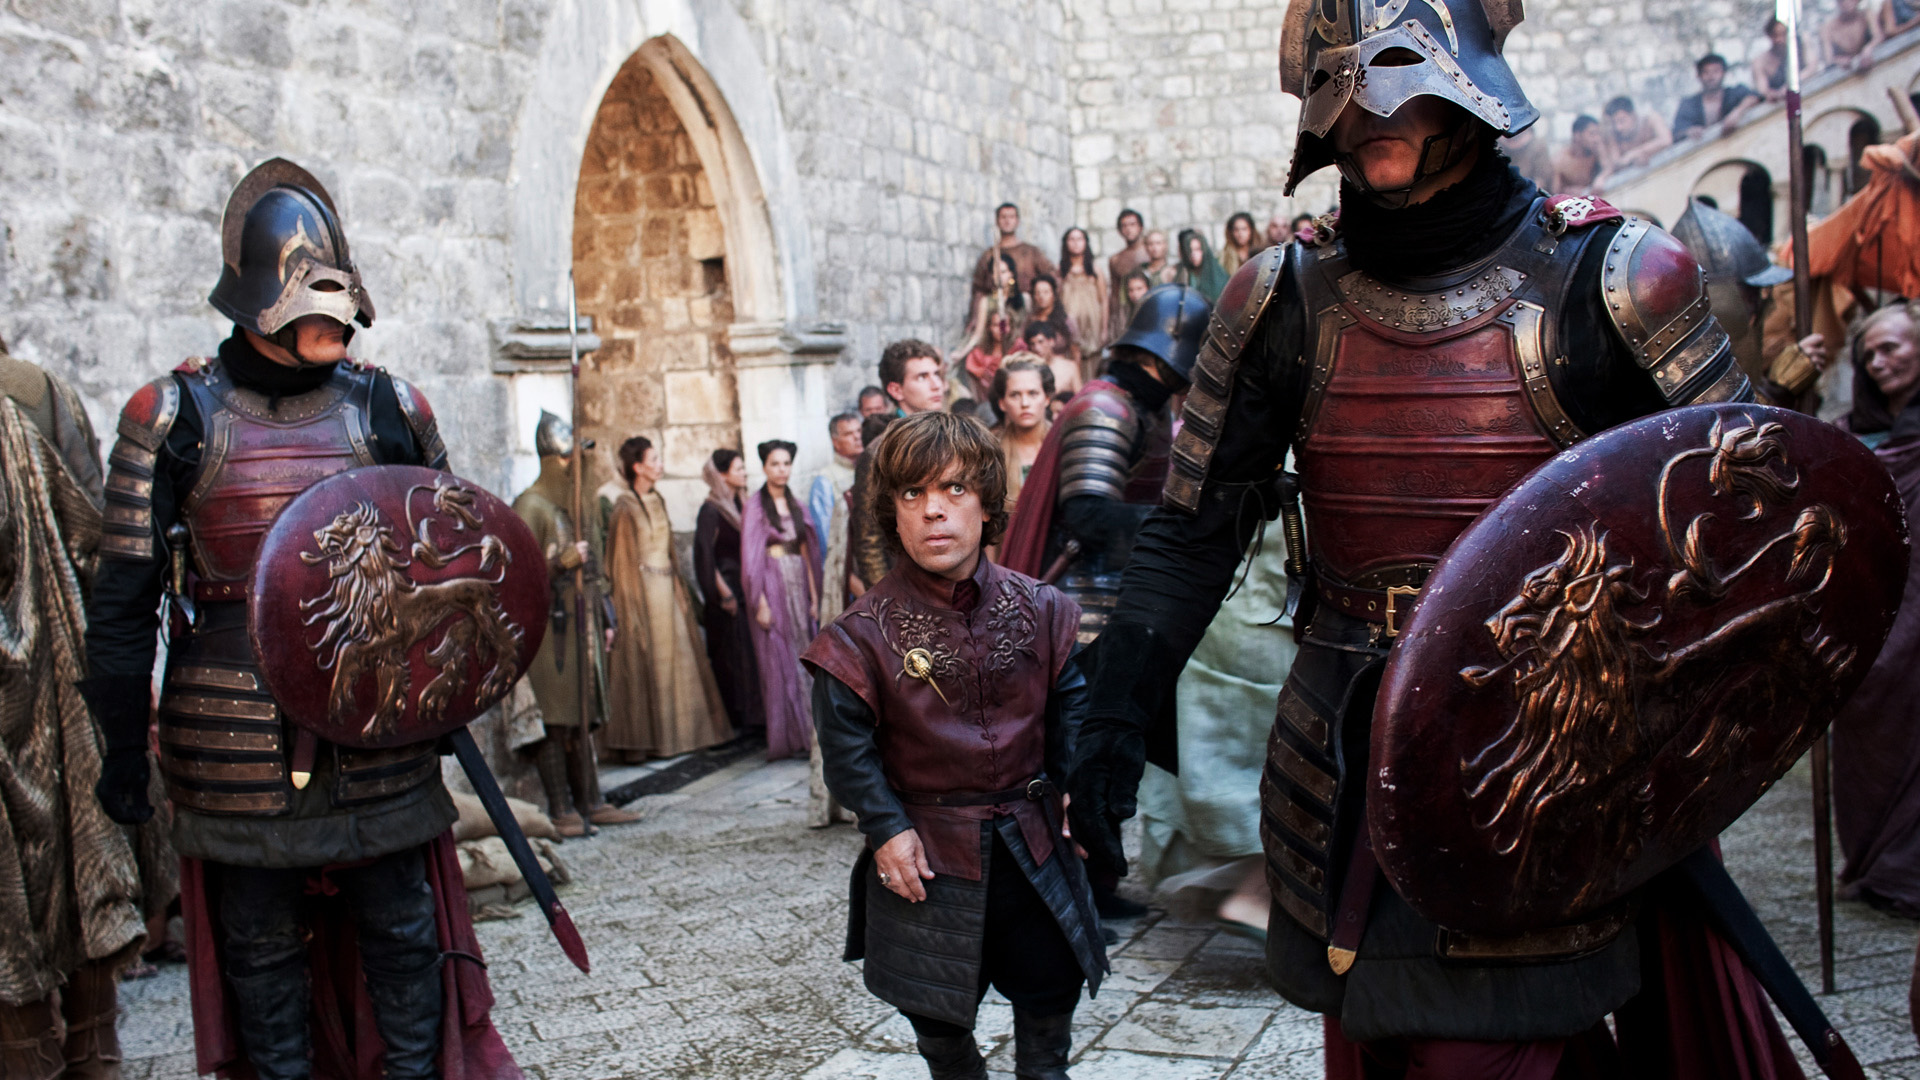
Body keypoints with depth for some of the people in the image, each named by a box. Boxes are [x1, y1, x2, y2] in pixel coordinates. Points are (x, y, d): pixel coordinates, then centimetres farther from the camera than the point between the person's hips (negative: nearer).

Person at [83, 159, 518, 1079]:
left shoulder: (385, 406, 3)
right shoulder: (175, 414, -3)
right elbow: (123, 595, -1)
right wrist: (120, 745, -2)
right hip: (237, 726, -1)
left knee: (401, 924, 9)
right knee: (261, 940, 10)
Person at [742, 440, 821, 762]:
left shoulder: (796, 506, 13)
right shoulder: (755, 506, -4)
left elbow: (807, 553, 14)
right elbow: (751, 556, -8)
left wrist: (814, 596, 8)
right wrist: (760, 602, -14)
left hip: (799, 586, 5)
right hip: (773, 587, -5)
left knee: (803, 660, 4)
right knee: (778, 662, -3)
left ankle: (804, 734, 11)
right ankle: (784, 738, 2)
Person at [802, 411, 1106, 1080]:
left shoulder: (1037, 610, -4)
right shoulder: (866, 633, -13)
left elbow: (1069, 705, 5)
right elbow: (848, 745, -10)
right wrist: (885, 827, -15)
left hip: (1028, 840, 2)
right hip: (929, 850, -2)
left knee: (1052, 986, 16)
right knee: (937, 1012, 14)